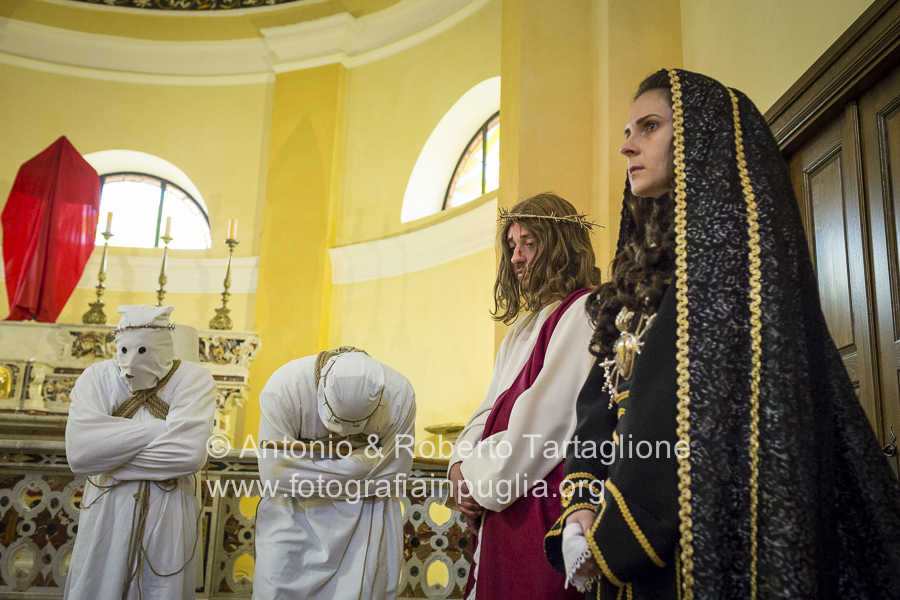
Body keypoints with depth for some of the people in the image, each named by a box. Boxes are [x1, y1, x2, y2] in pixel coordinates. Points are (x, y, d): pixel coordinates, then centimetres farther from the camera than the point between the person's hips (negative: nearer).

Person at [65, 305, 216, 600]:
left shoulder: (193, 380, -8)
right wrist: (158, 428, -19)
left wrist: (111, 455, -14)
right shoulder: (97, 378, -3)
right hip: (105, 512, 2)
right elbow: (79, 451, -18)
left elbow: (190, 453, -23)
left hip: (169, 514, -1)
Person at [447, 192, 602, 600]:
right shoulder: (524, 324, 18)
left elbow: (546, 416, -17)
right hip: (500, 505, 8)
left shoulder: (583, 313, -11)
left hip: (541, 502, -8)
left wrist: (482, 479, -11)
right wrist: (462, 464, 0)